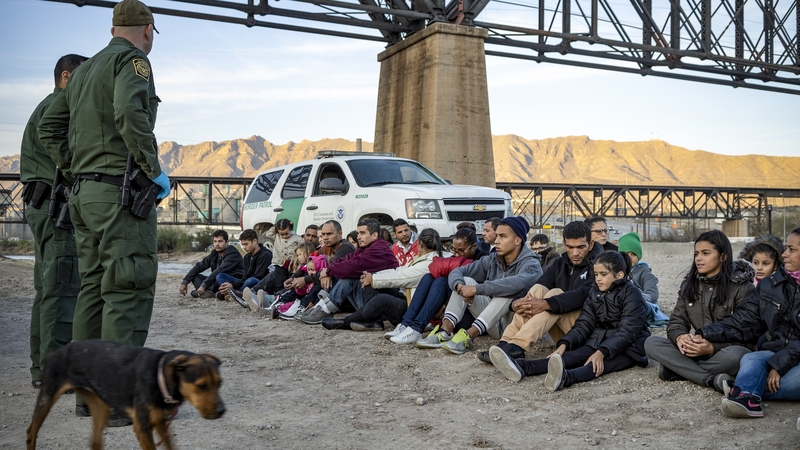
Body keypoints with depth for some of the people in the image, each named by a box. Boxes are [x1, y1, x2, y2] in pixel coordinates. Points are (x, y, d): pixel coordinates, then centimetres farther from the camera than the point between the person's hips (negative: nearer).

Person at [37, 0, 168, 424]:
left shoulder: (83, 69, 22)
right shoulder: (133, 60, -4)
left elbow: (49, 127, 22)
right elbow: (130, 112, -23)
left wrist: (75, 174, 20)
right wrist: (155, 169, -15)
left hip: (84, 194, 9)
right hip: (122, 191, -9)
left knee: (93, 289, 11)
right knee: (128, 292, -8)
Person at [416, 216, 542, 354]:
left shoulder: (531, 264, -13)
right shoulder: (492, 260, 5)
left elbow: (518, 283, -37)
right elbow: (457, 271, 1)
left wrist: (476, 289, -37)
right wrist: (460, 286, -23)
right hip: (493, 325, 6)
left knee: (508, 290, -31)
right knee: (466, 281, -5)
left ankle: (469, 335, -37)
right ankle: (446, 330, -22)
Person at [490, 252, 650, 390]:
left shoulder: (631, 293, -11)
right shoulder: (595, 292, 8)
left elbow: (627, 332, -21)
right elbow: (584, 324, 2)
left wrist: (601, 353, -36)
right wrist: (564, 344, -17)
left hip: (628, 347, -5)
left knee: (598, 365, -36)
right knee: (572, 356, -22)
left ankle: (565, 378, -69)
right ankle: (521, 367, -48)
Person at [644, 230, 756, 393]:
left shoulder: (741, 287, -7)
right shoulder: (690, 284, 9)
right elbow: (677, 320, 5)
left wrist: (713, 348, -27)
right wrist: (679, 337, -20)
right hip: (697, 349, 4)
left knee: (735, 355, -40)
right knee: (651, 343, -19)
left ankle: (676, 369, -21)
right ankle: (713, 380, -31)